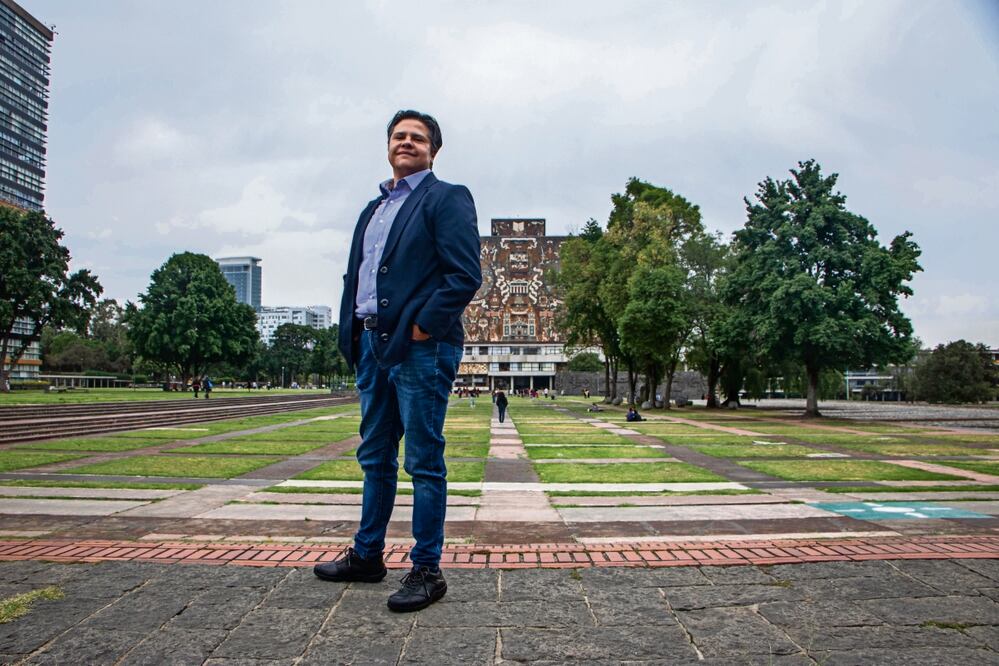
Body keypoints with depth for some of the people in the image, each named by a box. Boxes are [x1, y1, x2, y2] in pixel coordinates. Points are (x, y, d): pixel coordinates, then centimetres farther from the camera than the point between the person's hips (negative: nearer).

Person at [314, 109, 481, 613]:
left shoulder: (446, 198, -2)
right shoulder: (372, 209, 23)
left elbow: (466, 275, -13)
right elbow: (354, 275, 21)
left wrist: (423, 326, -16)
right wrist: (352, 331, 8)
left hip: (420, 347, -8)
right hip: (373, 345, 8)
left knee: (424, 462, -1)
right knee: (375, 456, 16)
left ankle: (426, 571, 10)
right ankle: (367, 555, 30)